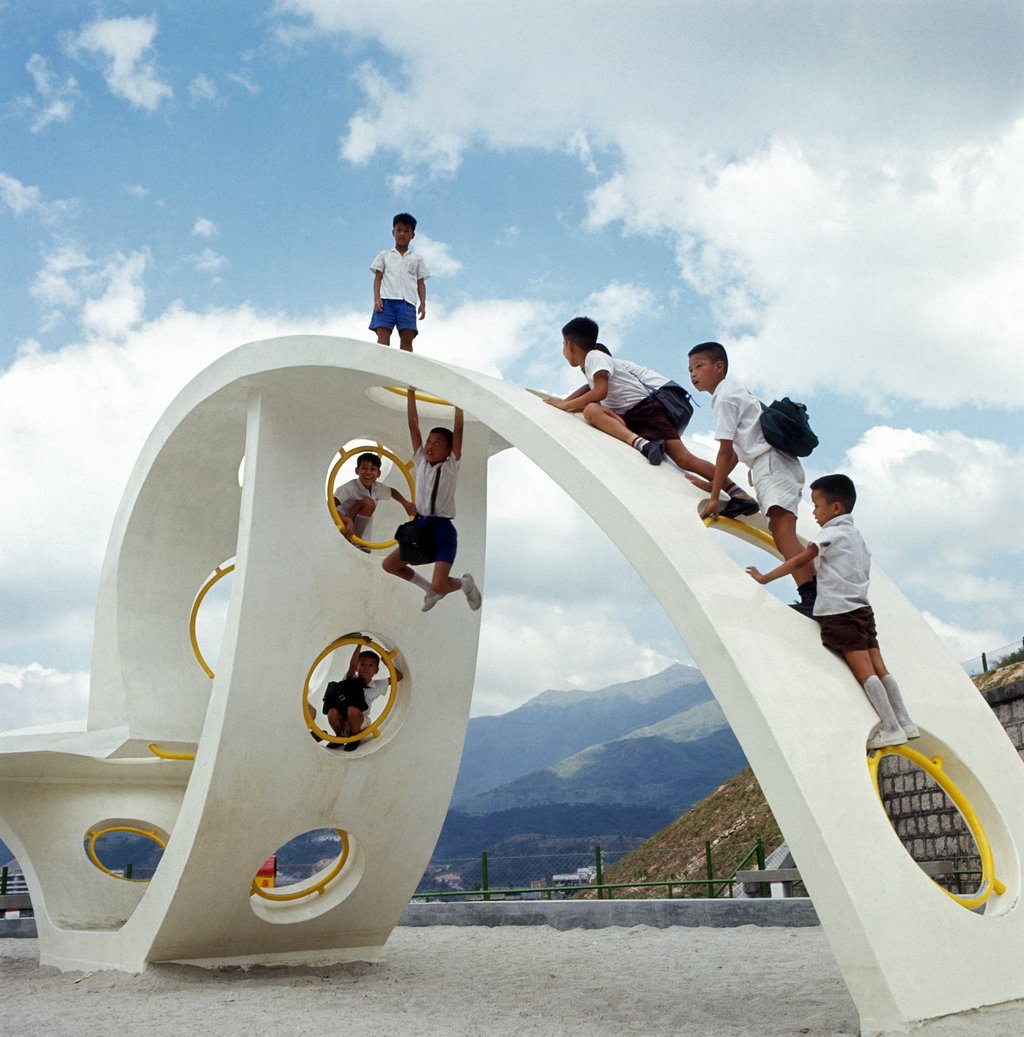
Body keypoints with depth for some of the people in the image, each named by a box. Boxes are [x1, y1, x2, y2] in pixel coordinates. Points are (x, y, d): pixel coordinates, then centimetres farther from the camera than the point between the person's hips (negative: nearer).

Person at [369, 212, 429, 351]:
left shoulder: (416, 258, 23)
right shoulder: (384, 255, 21)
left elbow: (421, 283, 17)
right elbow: (378, 277, 12)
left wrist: (423, 304, 2)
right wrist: (376, 298, -4)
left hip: (408, 301, 1)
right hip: (386, 299, -1)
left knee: (407, 337, -12)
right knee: (383, 335, -16)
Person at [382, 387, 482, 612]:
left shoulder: (451, 466, -5)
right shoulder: (420, 462, 6)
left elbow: (458, 429, -13)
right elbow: (413, 424, 2)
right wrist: (411, 391, -2)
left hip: (443, 530, -6)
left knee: (440, 586, -17)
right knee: (389, 565, 8)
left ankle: (466, 583, 19)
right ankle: (429, 589, 27)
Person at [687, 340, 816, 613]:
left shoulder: (724, 397, -4)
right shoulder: (735, 393, 27)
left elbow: (725, 451, -10)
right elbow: (735, 451, 26)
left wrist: (714, 497, -9)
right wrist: (713, 484, 26)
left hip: (771, 463, -11)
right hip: (782, 465, 11)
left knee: (782, 530, -24)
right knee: (780, 531, 13)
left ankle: (810, 598, -37)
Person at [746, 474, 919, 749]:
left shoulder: (831, 533, -7)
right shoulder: (856, 535, 19)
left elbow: (799, 562, -13)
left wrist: (764, 578, -8)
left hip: (839, 613, -9)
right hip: (862, 609, 9)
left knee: (865, 672, -10)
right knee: (879, 669, 7)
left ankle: (891, 728, -11)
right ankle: (905, 723, 8)